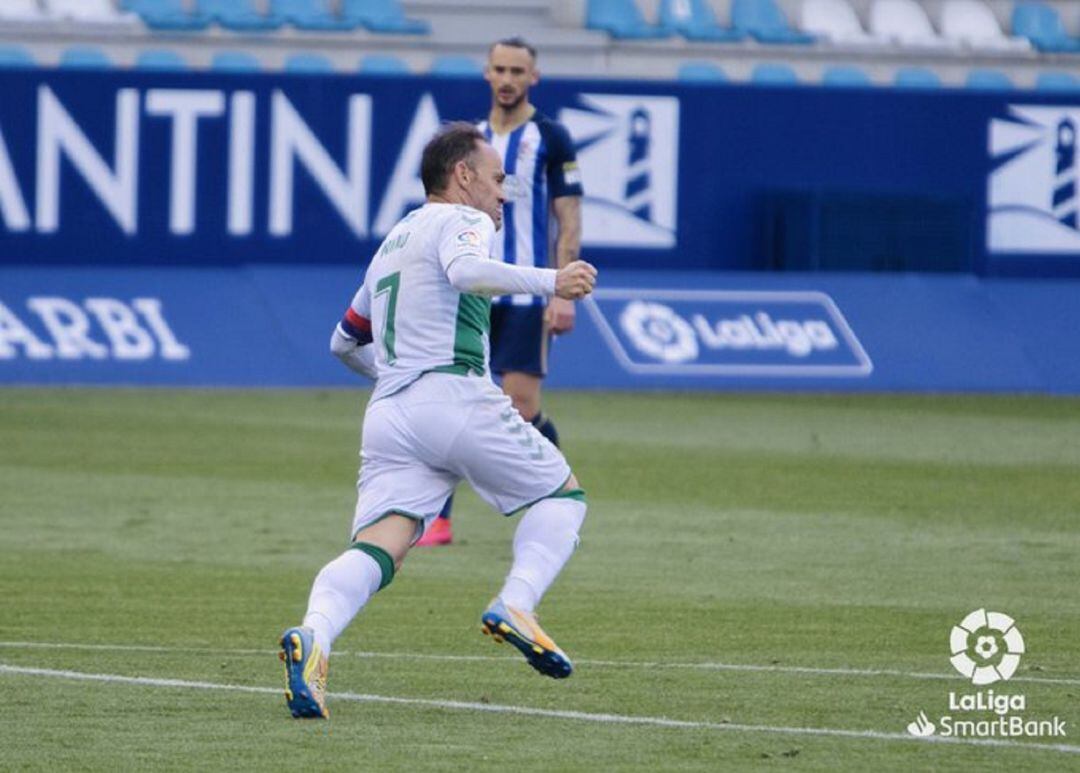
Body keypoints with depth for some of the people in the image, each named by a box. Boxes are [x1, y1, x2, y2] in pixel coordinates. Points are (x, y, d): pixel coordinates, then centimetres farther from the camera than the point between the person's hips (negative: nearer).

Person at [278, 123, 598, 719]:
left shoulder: (392, 243, 30)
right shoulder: (462, 220, 6)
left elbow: (344, 342, 38)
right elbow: (465, 270, -19)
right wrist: (548, 282, -15)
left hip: (387, 414, 6)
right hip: (454, 396, -6)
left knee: (378, 548, -11)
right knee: (561, 495, 12)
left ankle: (313, 635, -39)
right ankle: (514, 607, -11)